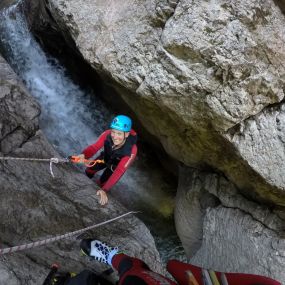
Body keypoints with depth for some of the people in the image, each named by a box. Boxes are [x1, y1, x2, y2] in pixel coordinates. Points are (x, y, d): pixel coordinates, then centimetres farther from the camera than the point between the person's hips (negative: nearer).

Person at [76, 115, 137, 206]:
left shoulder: (131, 149, -43)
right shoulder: (107, 134, -36)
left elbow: (119, 172, -45)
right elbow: (94, 147, -34)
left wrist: (104, 190, -53)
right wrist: (84, 155, -57)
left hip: (117, 164, -2)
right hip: (105, 157, 3)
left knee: (101, 183, -3)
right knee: (88, 171, 1)